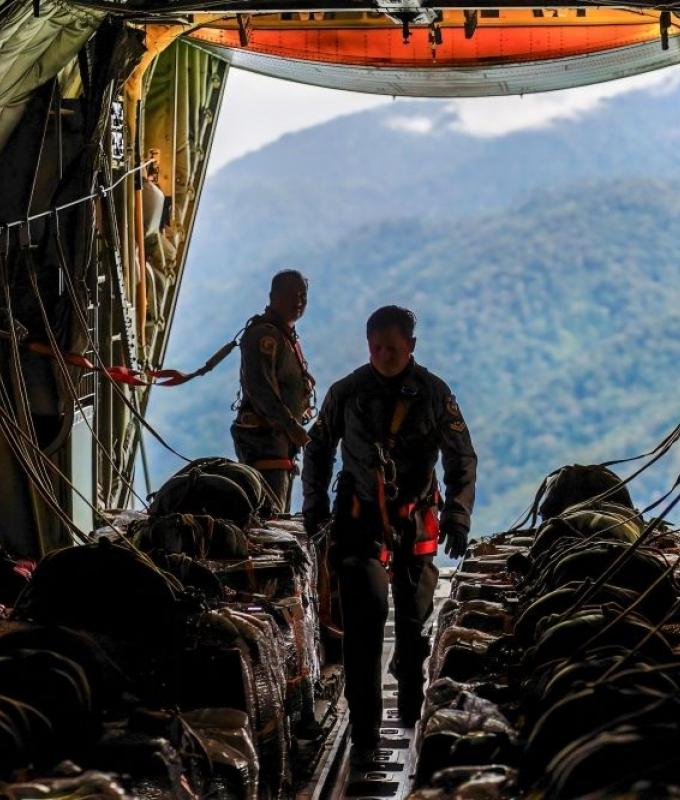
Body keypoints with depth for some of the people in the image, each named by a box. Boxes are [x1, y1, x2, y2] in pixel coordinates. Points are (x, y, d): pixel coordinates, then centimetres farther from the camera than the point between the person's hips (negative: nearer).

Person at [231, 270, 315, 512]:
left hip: (282, 437, 11)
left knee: (279, 514, 13)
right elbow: (259, 387, -25)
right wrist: (291, 425, -31)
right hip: (264, 435, -11)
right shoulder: (263, 335, -13)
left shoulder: (288, 337, 20)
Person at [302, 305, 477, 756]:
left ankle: (411, 702, 38)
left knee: (414, 617, 11)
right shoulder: (347, 392, -1)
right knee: (364, 619, -13)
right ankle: (365, 730, -14)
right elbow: (319, 449, 13)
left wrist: (458, 514, -7)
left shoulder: (434, 393, -2)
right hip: (360, 519, -1)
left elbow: (462, 458, 3)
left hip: (416, 520, 1)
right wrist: (315, 504, 6)